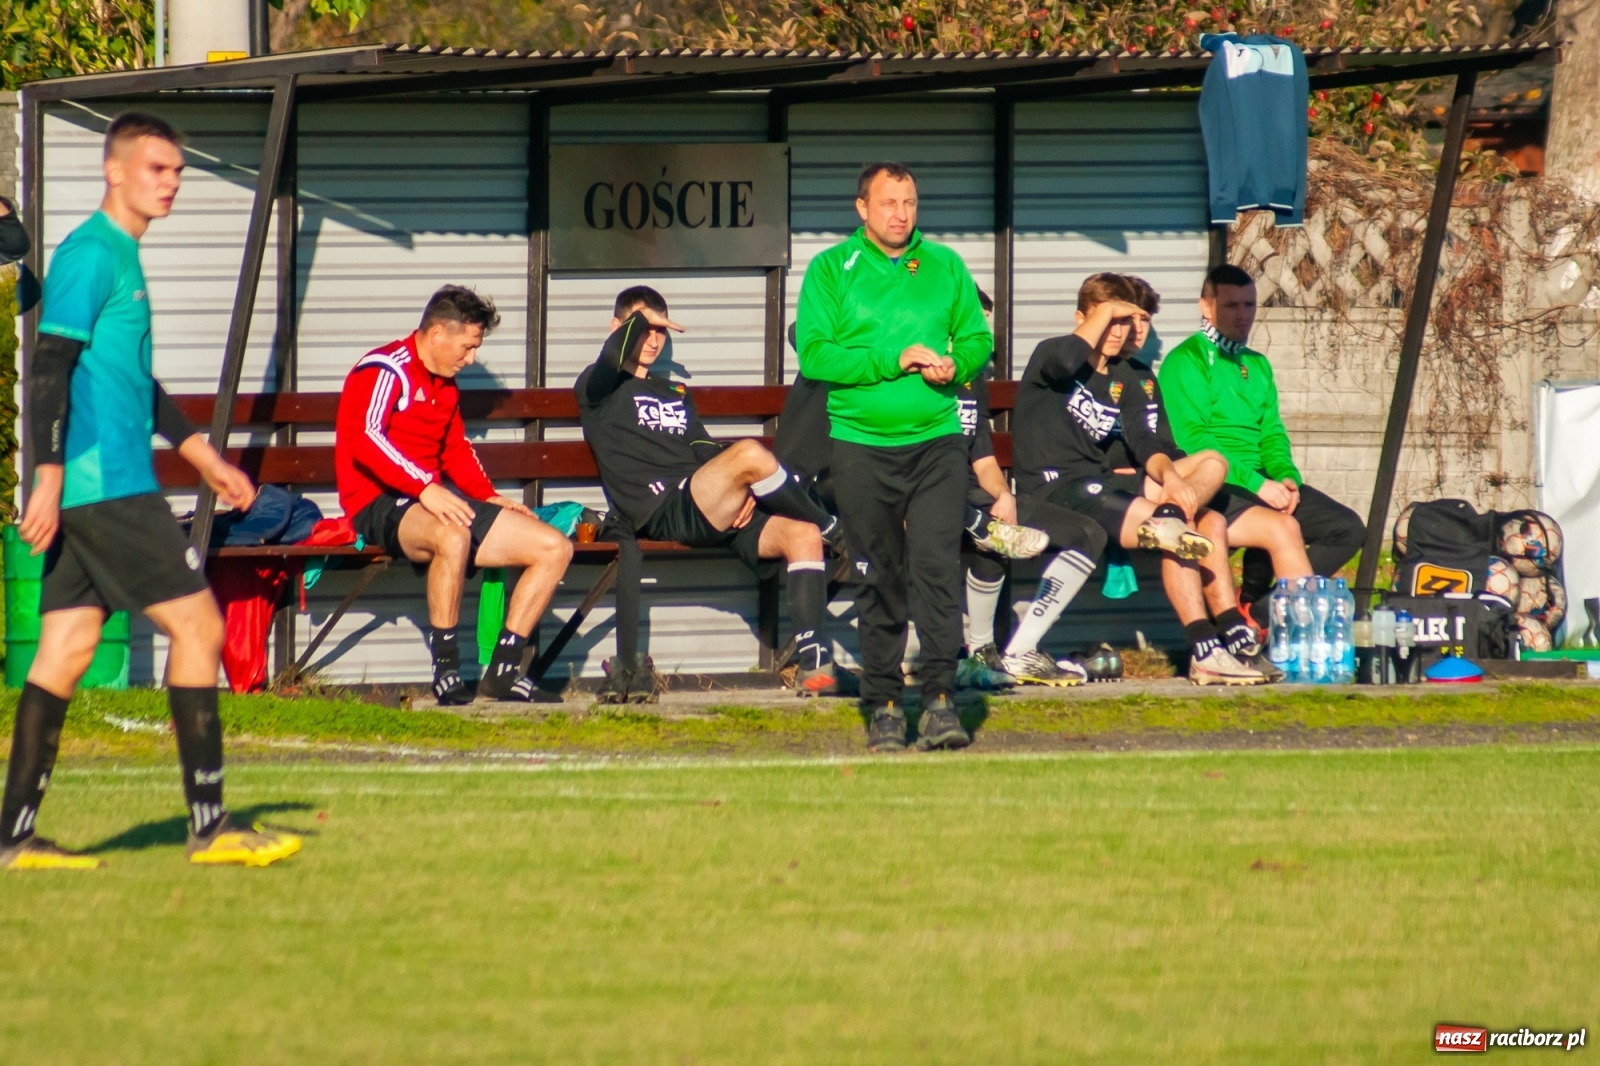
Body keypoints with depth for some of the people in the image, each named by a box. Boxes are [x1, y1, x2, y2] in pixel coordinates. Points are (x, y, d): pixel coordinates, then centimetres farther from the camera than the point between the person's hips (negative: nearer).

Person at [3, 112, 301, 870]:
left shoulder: (122, 256, 20)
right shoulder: (90, 255, -11)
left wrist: (204, 457, 32)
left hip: (96, 493, 10)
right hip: (106, 489, -10)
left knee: (66, 650, 7)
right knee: (197, 624, -7)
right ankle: (209, 826, -5)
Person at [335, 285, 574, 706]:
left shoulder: (445, 383, 22)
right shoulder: (385, 369, -9)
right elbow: (366, 440, -24)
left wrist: (489, 497, 13)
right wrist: (425, 488, -35)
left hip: (436, 502, 9)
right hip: (378, 505, -9)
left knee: (555, 548, -1)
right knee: (453, 536, -43)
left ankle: (503, 671, -3)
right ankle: (446, 669, -32)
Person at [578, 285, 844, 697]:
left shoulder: (676, 394, 34)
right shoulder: (599, 388, 12)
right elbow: (613, 357, -13)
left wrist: (743, 493, 3)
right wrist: (640, 319, 5)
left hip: (716, 515, 7)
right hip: (663, 512, -7)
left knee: (801, 534, -19)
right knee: (751, 453, -31)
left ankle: (812, 659, -23)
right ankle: (833, 530, -10)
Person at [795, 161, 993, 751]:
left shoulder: (945, 266, 11)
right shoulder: (830, 270, 3)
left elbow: (978, 339, 13)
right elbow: (814, 353, -7)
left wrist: (952, 366, -9)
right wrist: (893, 360, -14)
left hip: (936, 441, 1)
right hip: (862, 444, -1)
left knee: (937, 566, -11)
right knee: (877, 581, 4)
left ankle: (940, 700, -12)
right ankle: (884, 705, 10)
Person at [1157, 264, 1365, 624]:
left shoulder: (1257, 365, 20)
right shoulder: (1185, 362, -5)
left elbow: (1272, 433, 16)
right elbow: (1192, 440, -14)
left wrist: (1286, 476, -6)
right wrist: (1255, 483, -20)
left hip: (1261, 483, 8)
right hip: (1215, 487, -8)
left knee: (1348, 529, -6)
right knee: (1282, 527, -32)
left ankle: (1258, 606, -11)